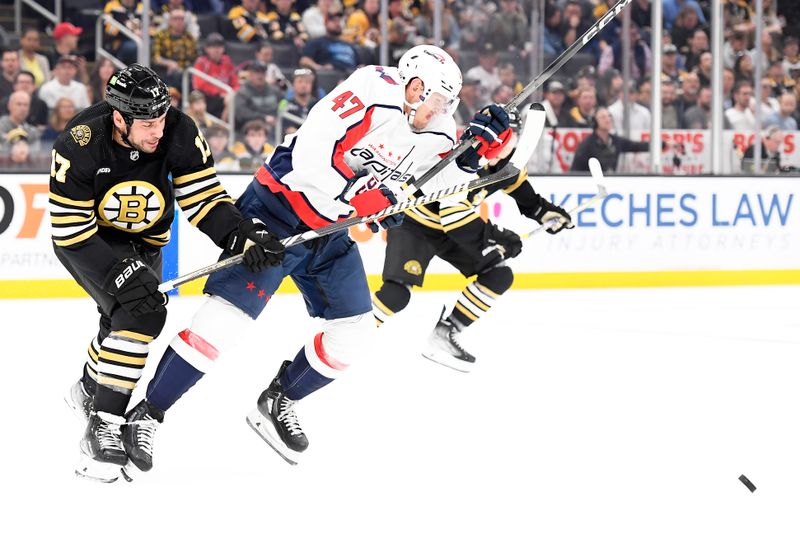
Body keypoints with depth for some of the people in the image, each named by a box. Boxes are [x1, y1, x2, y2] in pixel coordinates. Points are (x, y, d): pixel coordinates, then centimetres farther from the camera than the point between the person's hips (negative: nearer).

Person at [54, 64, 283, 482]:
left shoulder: (179, 134, -24)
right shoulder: (79, 146, -32)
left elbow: (204, 199, -16)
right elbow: (72, 232, -27)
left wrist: (241, 235, -33)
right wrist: (122, 274, -34)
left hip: (143, 240, 5)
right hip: (83, 238, -5)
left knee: (127, 316, 12)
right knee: (141, 311, -24)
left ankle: (89, 390, 44)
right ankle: (103, 426, -22)